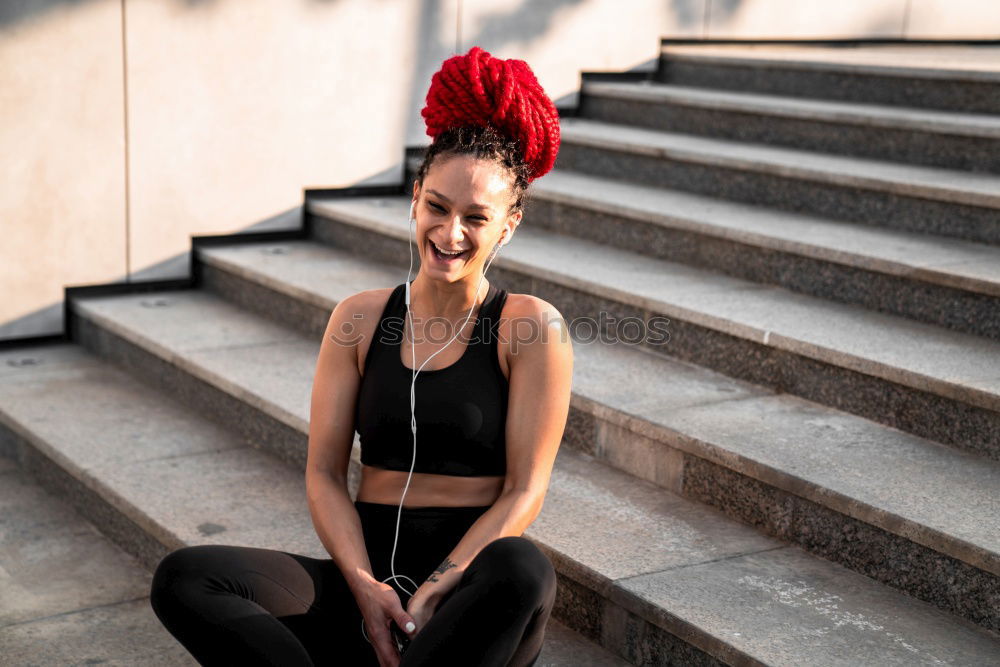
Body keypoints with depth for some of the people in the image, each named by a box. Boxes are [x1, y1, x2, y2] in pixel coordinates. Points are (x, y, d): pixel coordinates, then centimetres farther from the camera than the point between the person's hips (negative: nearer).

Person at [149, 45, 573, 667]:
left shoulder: (533, 327, -1)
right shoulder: (359, 318, 8)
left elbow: (525, 491, -5)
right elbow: (324, 474, 6)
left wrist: (433, 592, -16)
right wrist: (365, 586, -11)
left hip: (473, 591, -2)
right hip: (369, 578, 3)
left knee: (522, 568, -39)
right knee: (183, 577, -19)